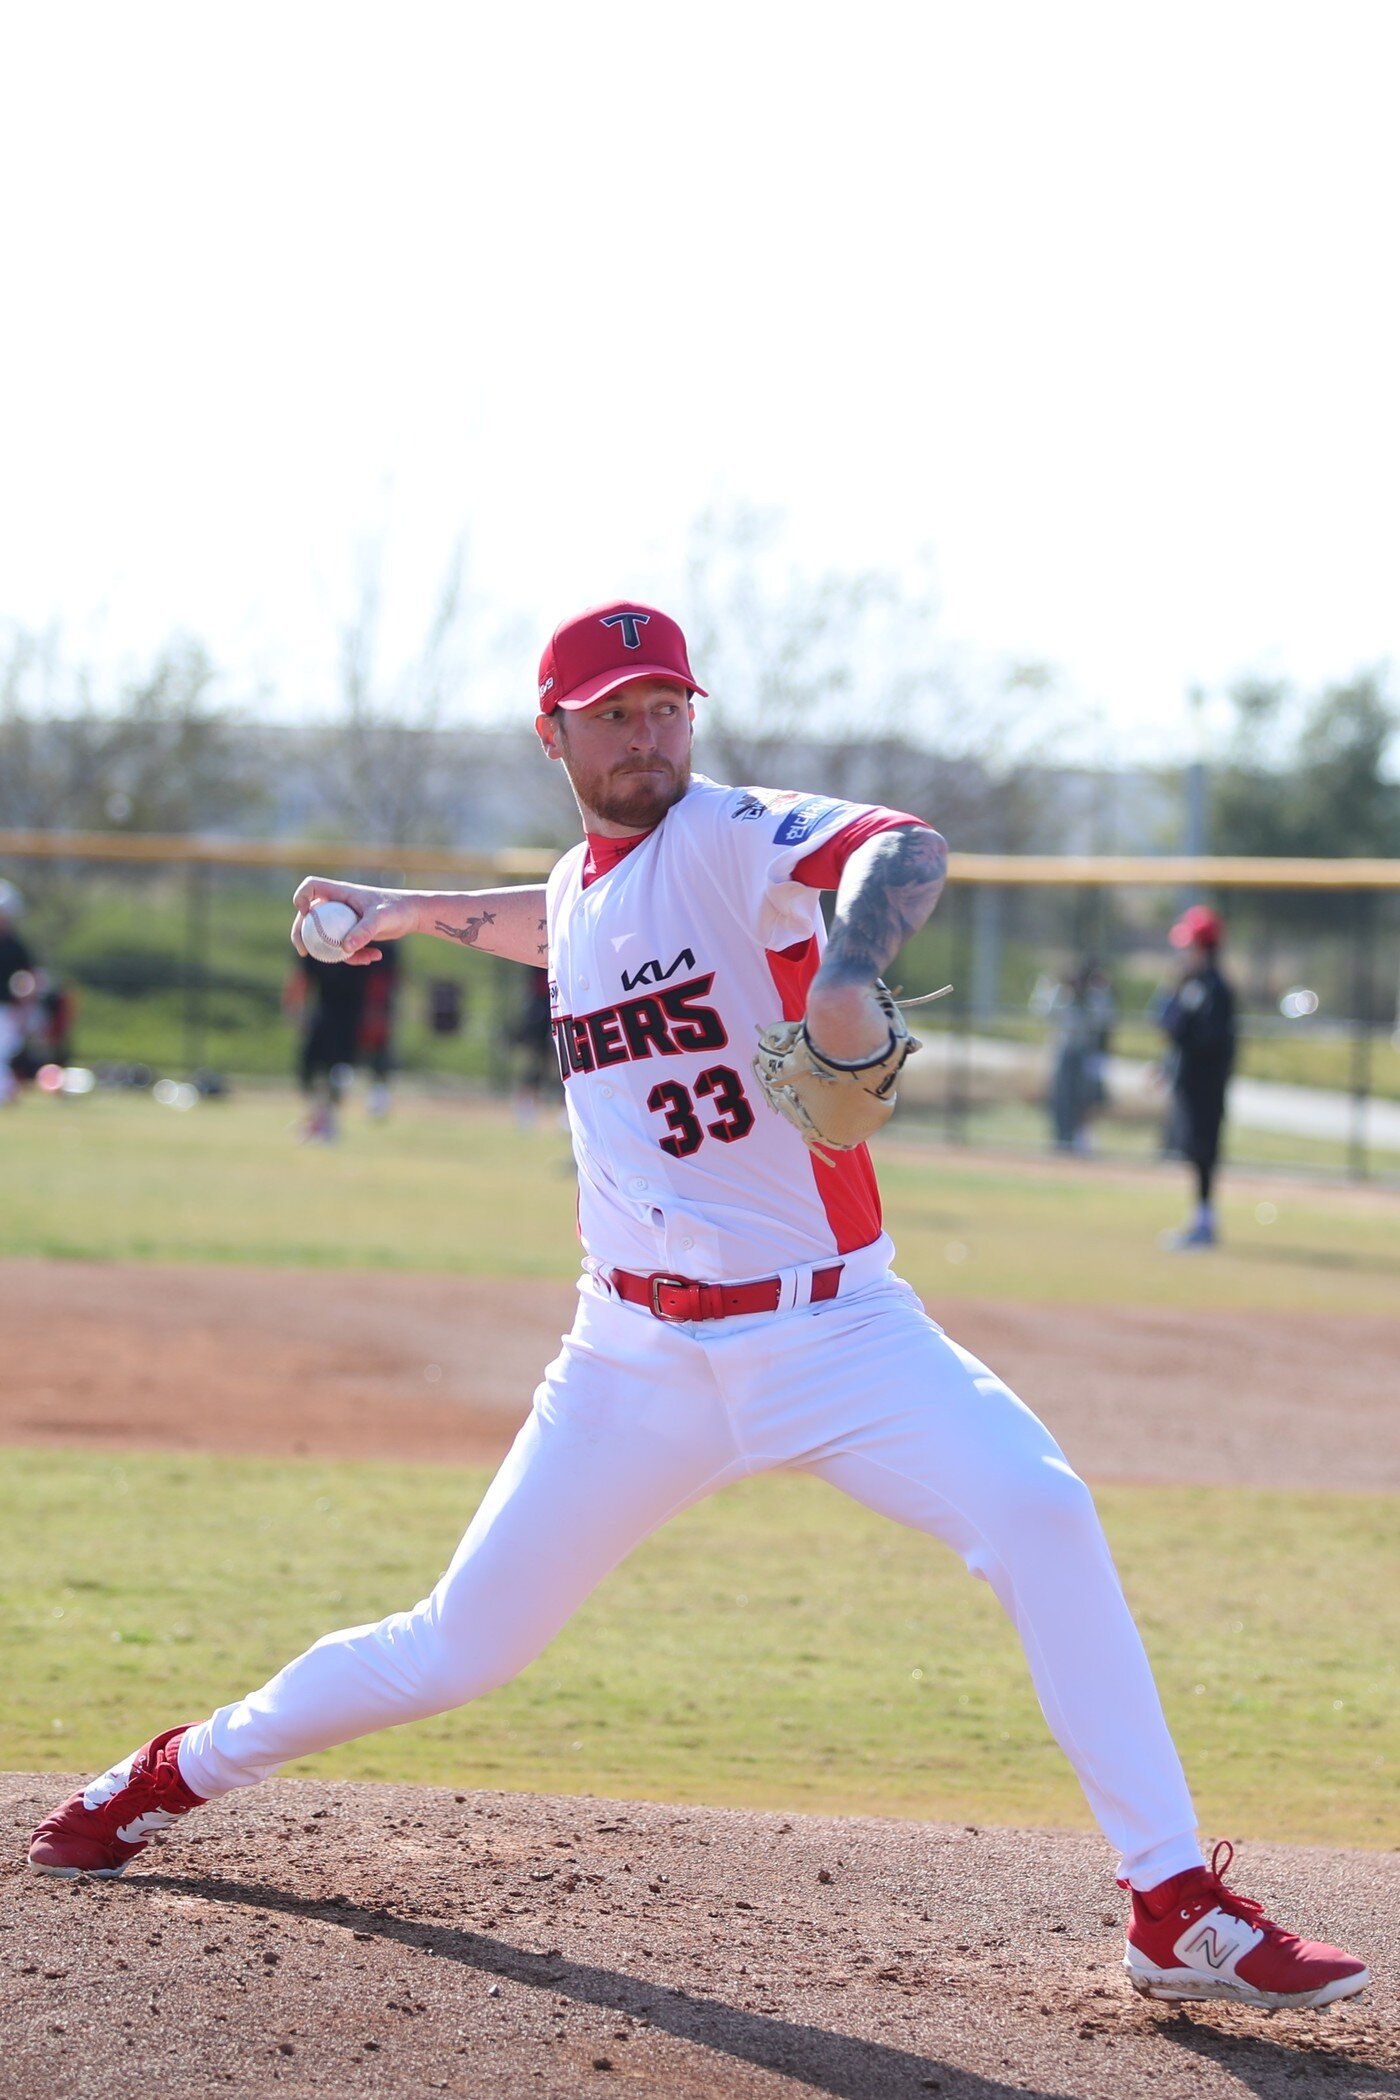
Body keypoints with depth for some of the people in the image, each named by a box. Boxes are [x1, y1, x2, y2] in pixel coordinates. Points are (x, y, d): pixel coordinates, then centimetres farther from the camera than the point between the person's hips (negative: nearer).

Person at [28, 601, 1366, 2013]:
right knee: (457, 1651, 6)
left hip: (835, 1329, -4)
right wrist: (413, 912, 49)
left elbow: (904, 850, -33)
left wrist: (846, 969, -53)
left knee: (1040, 1517, -28)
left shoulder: (730, 838, -9)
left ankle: (1176, 1908, -22)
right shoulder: (580, 886, 10)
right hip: (639, 1357, 4)